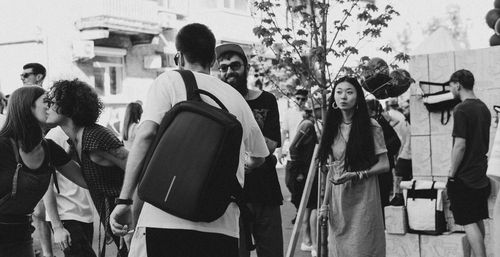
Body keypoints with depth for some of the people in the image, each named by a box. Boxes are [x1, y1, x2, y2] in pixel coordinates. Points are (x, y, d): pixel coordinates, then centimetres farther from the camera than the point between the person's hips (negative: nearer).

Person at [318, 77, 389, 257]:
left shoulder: (371, 127, -5)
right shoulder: (333, 128, 9)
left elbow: (384, 165, -5)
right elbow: (332, 169, 12)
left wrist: (357, 175, -18)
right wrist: (325, 203, 8)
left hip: (363, 197, -4)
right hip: (338, 199, 4)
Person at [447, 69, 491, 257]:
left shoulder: (461, 109, -16)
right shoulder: (484, 108, 9)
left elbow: (460, 145, -21)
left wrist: (452, 172, -12)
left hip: (464, 177, -8)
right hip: (480, 174, 8)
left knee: (469, 223, -6)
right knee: (478, 220, 15)